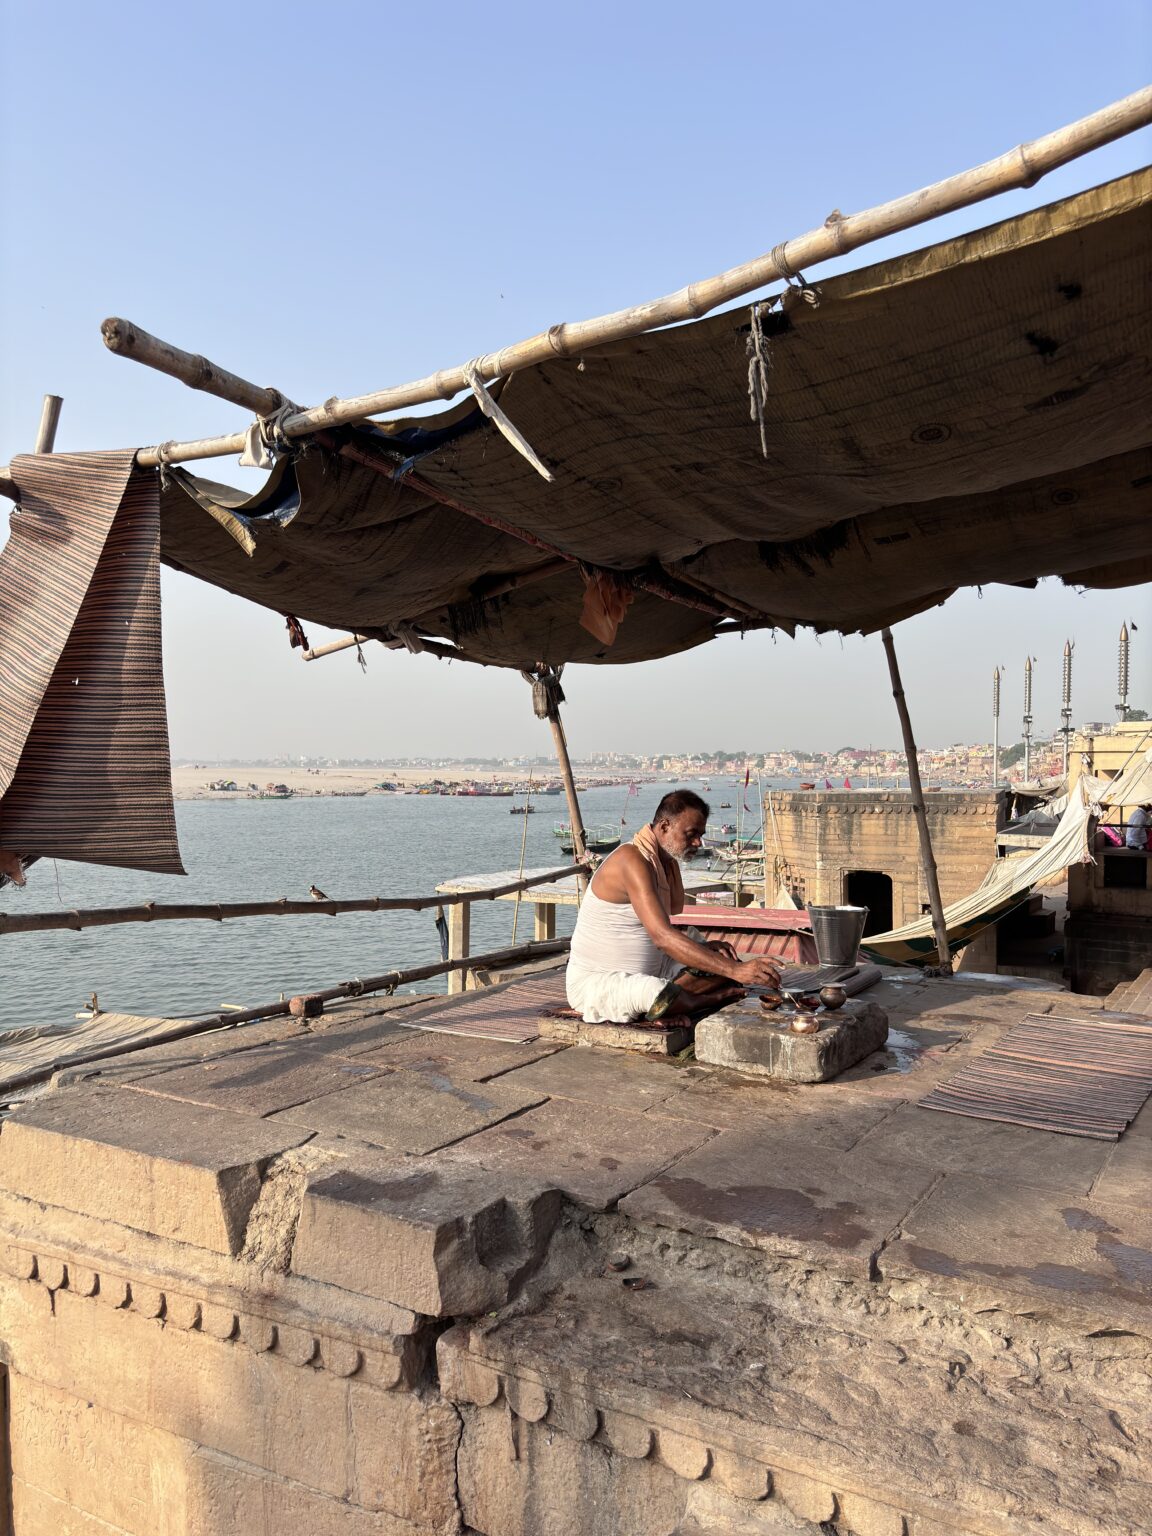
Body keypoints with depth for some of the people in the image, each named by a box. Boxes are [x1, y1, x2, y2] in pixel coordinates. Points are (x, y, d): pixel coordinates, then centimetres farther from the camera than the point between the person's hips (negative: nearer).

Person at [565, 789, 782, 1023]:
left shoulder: (668, 863, 9)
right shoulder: (633, 861, -23)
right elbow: (664, 937, -34)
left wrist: (705, 947, -4)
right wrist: (735, 970, -37)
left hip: (648, 972, 10)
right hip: (595, 981, -10)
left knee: (726, 963, 0)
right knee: (666, 996, -39)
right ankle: (713, 999, -9)